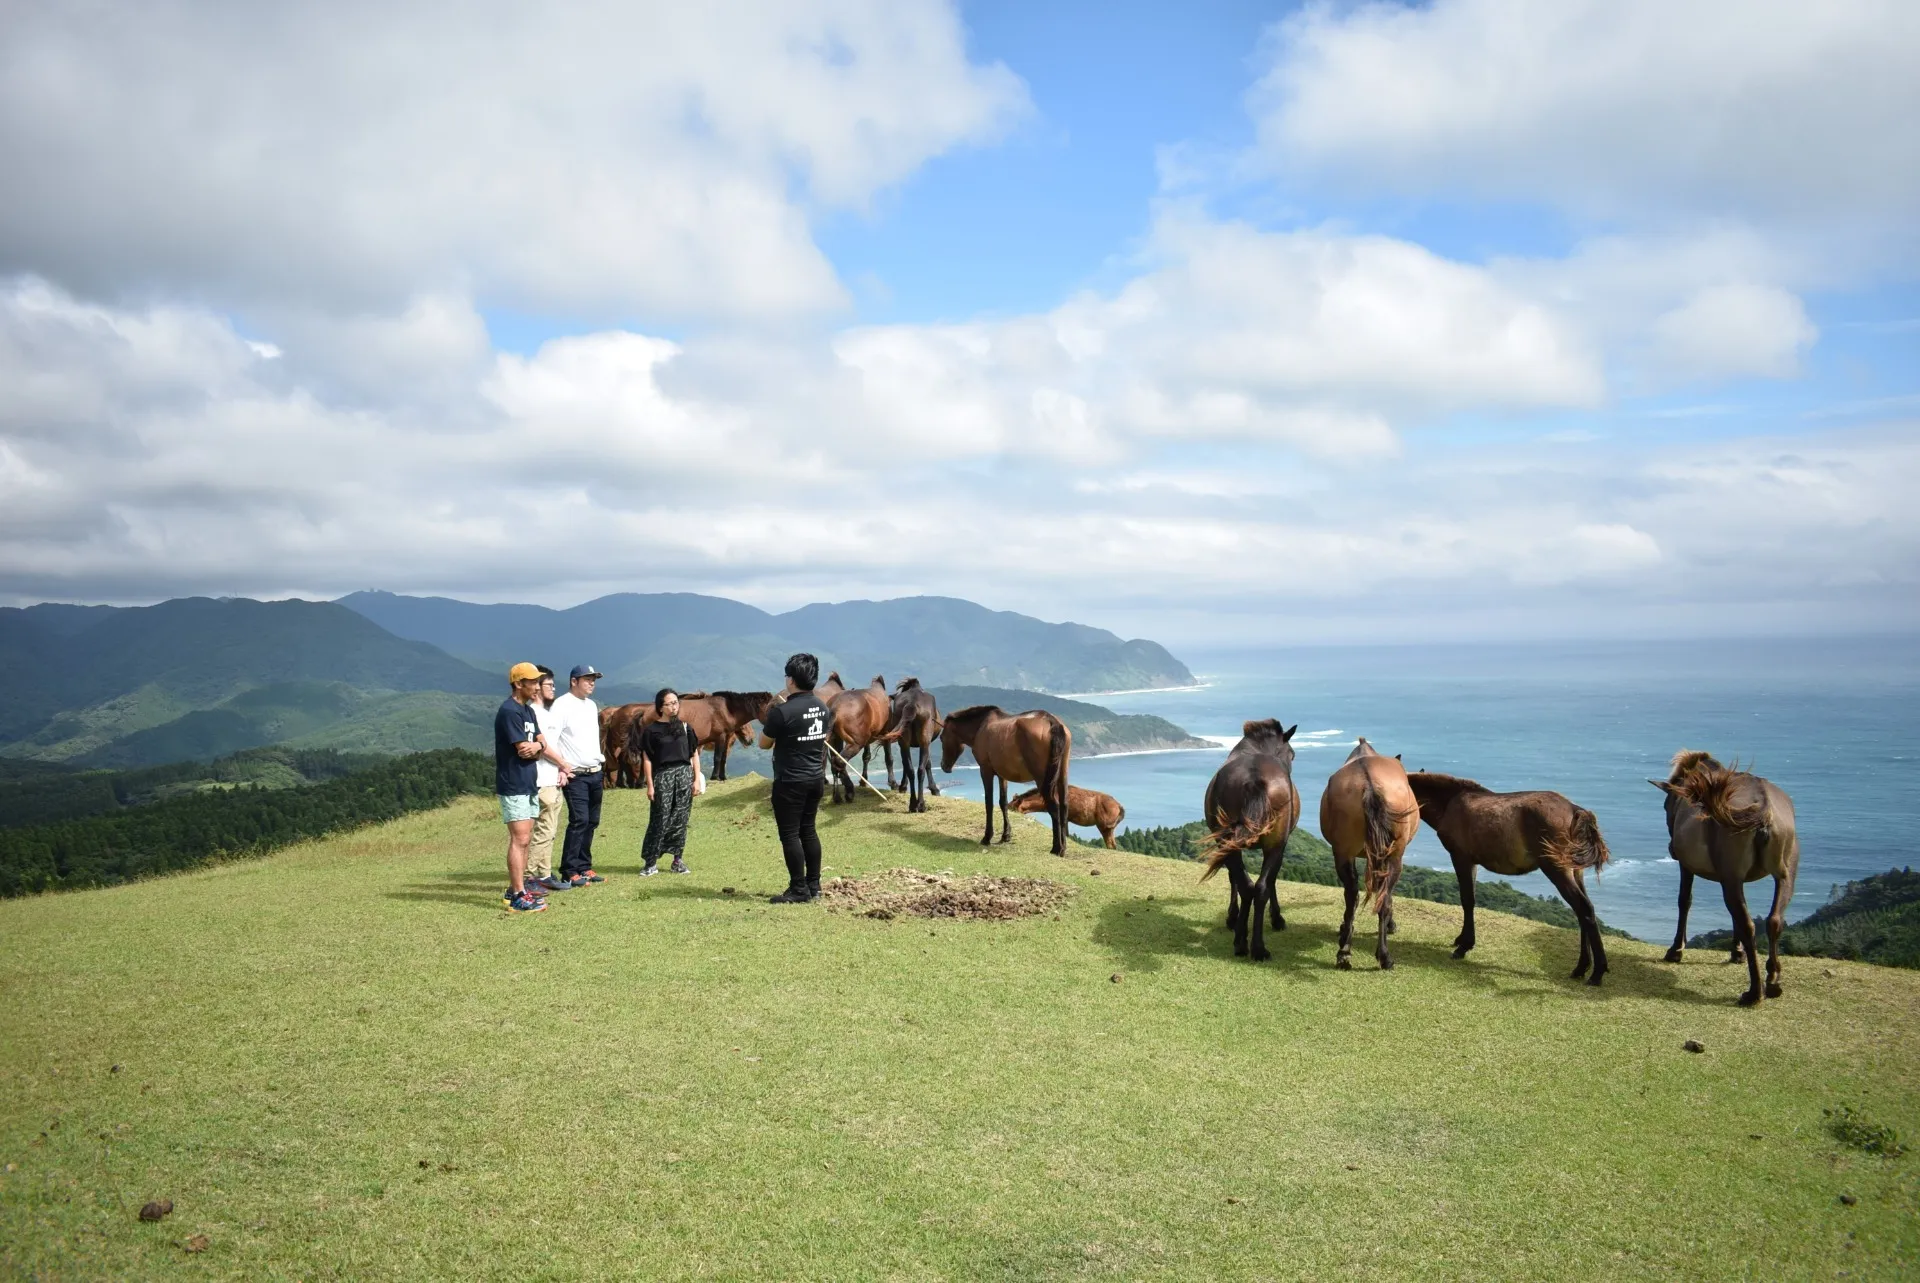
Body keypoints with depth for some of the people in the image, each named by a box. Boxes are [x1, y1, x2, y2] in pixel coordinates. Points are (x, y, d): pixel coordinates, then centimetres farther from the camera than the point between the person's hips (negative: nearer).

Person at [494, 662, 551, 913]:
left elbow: (539, 743, 12)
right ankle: (518, 896, -13)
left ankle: (515, 888, 19)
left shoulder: (528, 711, 15)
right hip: (513, 786, -10)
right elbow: (523, 749, -20)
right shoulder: (509, 711, -15)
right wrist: (537, 746, 1)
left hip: (529, 784, 10)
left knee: (524, 839, 12)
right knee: (519, 838, -12)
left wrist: (536, 746, -12)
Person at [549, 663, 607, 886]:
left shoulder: (591, 705, 16)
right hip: (575, 775, -8)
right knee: (579, 821, -12)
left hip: (595, 773, 8)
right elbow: (549, 739, -17)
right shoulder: (562, 705, -10)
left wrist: (601, 761, 14)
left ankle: (584, 867, 17)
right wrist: (561, 768, -20)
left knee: (592, 821, 9)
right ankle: (569, 873, -6)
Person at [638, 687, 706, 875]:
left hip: (685, 775, 3)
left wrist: (697, 779, 5)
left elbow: (694, 754, 12)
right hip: (662, 776, -3)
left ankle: (678, 859, 11)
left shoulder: (685, 727, 10)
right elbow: (647, 759, -1)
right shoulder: (651, 730, 1)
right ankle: (651, 862, 0)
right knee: (660, 820, -5)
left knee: (680, 819, 4)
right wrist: (650, 785, -5)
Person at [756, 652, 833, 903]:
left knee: (790, 834, 0)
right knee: (808, 830, 16)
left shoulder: (782, 711, -18)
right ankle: (814, 886, 19)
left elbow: (764, 743, -7)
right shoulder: (823, 708, 4)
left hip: (790, 781, -7)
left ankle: (799, 890, 2)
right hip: (816, 778, 8)